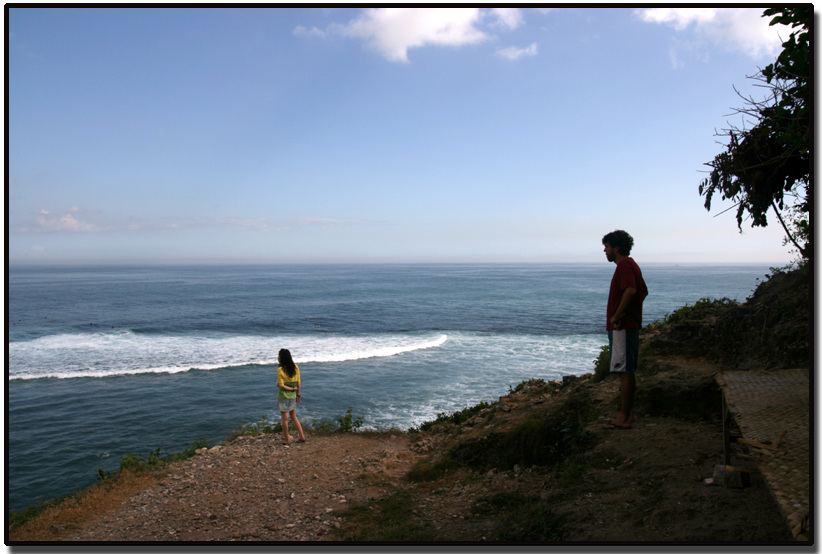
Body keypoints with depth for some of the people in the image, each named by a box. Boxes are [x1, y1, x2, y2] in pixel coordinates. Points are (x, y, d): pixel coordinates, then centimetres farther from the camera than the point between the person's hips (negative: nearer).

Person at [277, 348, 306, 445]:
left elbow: (281, 385, -18)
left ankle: (287, 440, 14)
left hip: (283, 396, -5)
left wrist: (291, 388, -6)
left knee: (285, 419, 6)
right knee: (294, 417, 18)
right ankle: (302, 436, 18)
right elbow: (298, 383, 2)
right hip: (293, 396, 5)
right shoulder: (295, 367, -2)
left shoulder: (280, 370, -17)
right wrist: (298, 394, 11)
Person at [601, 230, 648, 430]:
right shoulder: (630, 264, 19)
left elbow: (630, 290, -29)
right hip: (630, 324, 11)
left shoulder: (624, 265, -14)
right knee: (628, 371, 14)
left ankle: (624, 418, -4)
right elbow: (643, 290, 29)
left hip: (622, 326, -11)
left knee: (624, 371, -8)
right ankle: (628, 413, 20)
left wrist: (616, 316, -22)